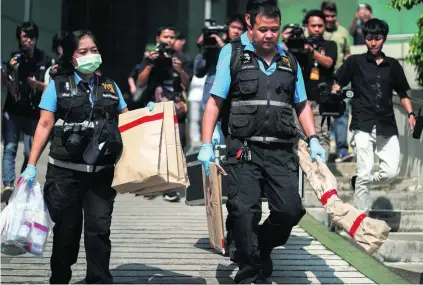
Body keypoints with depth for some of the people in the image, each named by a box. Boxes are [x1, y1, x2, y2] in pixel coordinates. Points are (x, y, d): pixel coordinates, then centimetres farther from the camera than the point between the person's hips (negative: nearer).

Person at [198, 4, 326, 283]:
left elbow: (302, 104, 22)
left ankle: (261, 249, 26)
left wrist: (314, 140, 8)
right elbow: (215, 102, -1)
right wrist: (206, 145, -9)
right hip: (244, 149, -3)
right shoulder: (233, 54, 3)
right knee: (245, 211, -9)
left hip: (282, 151, 3)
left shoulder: (289, 60, 15)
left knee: (290, 209, -3)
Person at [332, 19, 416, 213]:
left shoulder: (393, 65, 13)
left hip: (387, 127, 3)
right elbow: (338, 84, 3)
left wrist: (410, 114, 4)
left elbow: (402, 94, 18)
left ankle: (359, 183, 24)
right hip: (363, 126, -3)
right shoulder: (355, 62, 6)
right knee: (364, 173, -7)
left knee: (391, 172, -4)